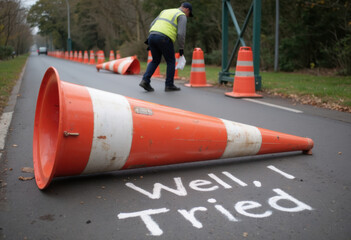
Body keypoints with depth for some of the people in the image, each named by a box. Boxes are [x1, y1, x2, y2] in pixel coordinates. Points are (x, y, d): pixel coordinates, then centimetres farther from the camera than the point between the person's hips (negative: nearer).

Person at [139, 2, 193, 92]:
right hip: (164, 39, -6)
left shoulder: (165, 11, 30)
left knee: (155, 61, 19)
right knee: (171, 61, 10)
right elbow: (181, 34, -5)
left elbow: (152, 25, 24)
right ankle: (169, 85, 12)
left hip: (152, 36, 6)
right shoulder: (182, 16, 7)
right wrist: (181, 48, 4)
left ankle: (145, 80, 4)